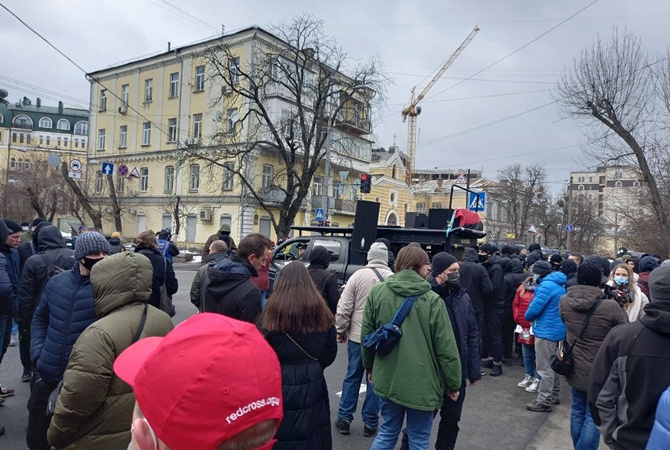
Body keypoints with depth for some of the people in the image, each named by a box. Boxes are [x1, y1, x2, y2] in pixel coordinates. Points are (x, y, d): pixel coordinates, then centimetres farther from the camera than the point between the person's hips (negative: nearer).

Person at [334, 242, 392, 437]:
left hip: (357, 337, 0)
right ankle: (370, 422, 21)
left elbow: (344, 308, -8)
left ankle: (344, 419, 21)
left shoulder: (358, 276, -8)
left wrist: (341, 331, 5)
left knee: (352, 377, 14)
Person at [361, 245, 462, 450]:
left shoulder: (377, 292, -5)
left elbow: (367, 335, 2)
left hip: (387, 378, 4)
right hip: (422, 382, -3)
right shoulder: (432, 300, -15)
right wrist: (453, 383, 2)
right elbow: (446, 348, -11)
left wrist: (370, 367, 18)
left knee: (388, 431, 22)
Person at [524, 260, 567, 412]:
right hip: (557, 330, 10)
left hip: (547, 331, -10)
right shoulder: (559, 285, 12)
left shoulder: (546, 286, -20)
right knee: (553, 365, 19)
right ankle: (553, 395, 31)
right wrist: (532, 317, 11)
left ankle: (544, 402, 2)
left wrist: (528, 317, -1)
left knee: (545, 368, -3)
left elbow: (534, 308, -22)